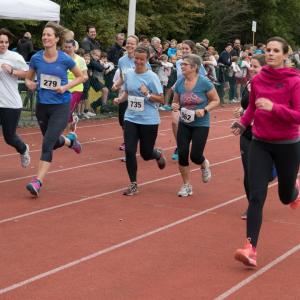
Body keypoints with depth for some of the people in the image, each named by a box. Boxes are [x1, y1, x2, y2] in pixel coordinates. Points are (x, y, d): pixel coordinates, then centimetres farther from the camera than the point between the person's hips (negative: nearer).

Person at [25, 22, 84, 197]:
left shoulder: (65, 59, -10)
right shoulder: (36, 58, -3)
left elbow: (81, 77, 3)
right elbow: (29, 78, 12)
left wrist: (66, 87, -13)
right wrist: (30, 84, -12)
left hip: (61, 106, -4)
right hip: (42, 105, 4)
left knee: (47, 143, -17)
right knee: (53, 142, 19)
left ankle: (38, 181, -17)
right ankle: (70, 140, 54)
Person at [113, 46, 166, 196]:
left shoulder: (152, 76, -11)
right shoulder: (129, 74, 4)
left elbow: (161, 99, -10)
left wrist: (147, 94, -25)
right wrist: (120, 99, 0)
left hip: (149, 120, -4)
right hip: (131, 118, 4)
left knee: (146, 153, 6)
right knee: (129, 150, -6)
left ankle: (158, 155, 44)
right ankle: (133, 185, 7)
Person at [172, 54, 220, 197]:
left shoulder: (204, 82, -15)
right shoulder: (180, 83, -3)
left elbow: (216, 100, -6)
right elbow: (175, 101, 10)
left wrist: (205, 110, -22)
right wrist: (175, 106, -13)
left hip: (201, 124, -4)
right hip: (184, 123, 4)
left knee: (195, 156, -7)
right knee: (182, 154, -4)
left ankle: (204, 165, 33)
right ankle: (186, 185, 14)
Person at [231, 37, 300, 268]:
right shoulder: (257, 79, 1)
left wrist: (274, 107, -31)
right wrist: (243, 123, 1)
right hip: (260, 143, 2)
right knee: (256, 196, -10)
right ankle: (251, 249, -13)